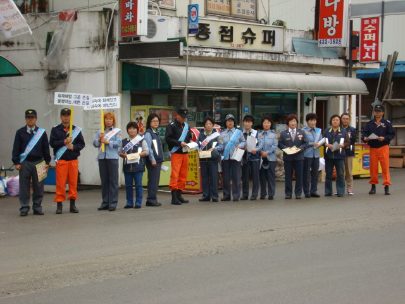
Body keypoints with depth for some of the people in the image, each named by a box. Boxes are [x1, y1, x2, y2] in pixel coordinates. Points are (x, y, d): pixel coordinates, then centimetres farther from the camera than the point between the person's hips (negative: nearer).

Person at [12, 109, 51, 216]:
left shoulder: (42, 132, 8)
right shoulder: (20, 132, 6)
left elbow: (46, 148, 10)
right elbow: (16, 148, 6)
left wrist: (47, 162, 5)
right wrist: (16, 162, -2)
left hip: (38, 162, 1)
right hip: (24, 163, -1)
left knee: (38, 186, 3)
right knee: (24, 186, 0)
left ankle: (37, 207, 12)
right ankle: (24, 208, 6)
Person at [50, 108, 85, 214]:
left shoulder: (77, 129, 11)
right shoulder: (55, 129, 6)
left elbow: (82, 144, 7)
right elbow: (52, 143, -3)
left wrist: (73, 147, -12)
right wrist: (64, 142, -15)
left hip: (73, 160, 2)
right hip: (61, 160, -2)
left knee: (73, 182, 3)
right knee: (60, 183, -5)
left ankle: (73, 204, 10)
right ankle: (59, 205, 0)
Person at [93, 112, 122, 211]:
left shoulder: (117, 131, 6)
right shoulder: (100, 131, 15)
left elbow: (119, 143, -7)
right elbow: (95, 143, 8)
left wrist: (107, 141, -10)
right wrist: (100, 139, -10)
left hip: (112, 157, -3)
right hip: (102, 157, 4)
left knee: (113, 180, -4)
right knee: (104, 181, 6)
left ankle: (113, 203, -2)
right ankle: (105, 203, 12)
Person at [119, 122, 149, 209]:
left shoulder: (141, 140, 6)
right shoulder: (124, 141, 13)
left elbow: (146, 151, 2)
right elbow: (119, 152, 12)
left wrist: (138, 154, -14)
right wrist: (123, 155, -9)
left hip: (138, 165, -3)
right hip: (127, 166, 3)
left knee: (138, 185, -3)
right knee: (128, 185, 5)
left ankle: (138, 202, 2)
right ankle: (129, 202, 11)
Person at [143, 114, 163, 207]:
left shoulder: (156, 132, 17)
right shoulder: (148, 133, -9)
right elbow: (148, 148, -15)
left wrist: (161, 159, 16)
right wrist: (152, 160, -17)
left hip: (158, 160, 9)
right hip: (152, 160, -8)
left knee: (156, 181, 10)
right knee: (153, 180, -7)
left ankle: (152, 199, 15)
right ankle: (151, 200, -3)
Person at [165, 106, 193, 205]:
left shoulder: (186, 126, 18)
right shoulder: (171, 126, -4)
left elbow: (189, 137, 27)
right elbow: (168, 139, -12)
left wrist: (190, 141, 5)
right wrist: (179, 143, -19)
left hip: (185, 153, 7)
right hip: (176, 153, -7)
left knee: (183, 175, 8)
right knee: (175, 174, -11)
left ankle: (179, 194, 17)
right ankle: (174, 197, -11)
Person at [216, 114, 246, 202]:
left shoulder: (238, 132, 10)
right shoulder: (222, 133, 12)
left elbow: (243, 142, 9)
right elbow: (221, 146, 3)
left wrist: (240, 145, -12)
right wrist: (214, 149, -15)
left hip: (235, 157, -2)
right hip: (225, 157, 2)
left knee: (236, 176, -4)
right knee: (225, 177, 3)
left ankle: (236, 195, 0)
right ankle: (226, 195, 10)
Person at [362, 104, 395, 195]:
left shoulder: (387, 123, 4)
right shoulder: (370, 123, 11)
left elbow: (392, 134, 1)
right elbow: (364, 133, 7)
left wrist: (384, 138, -15)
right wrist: (365, 138, -14)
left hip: (383, 147, -2)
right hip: (372, 148, 2)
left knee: (385, 166, -5)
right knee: (373, 167, 4)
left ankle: (387, 186, -2)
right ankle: (373, 186, 14)